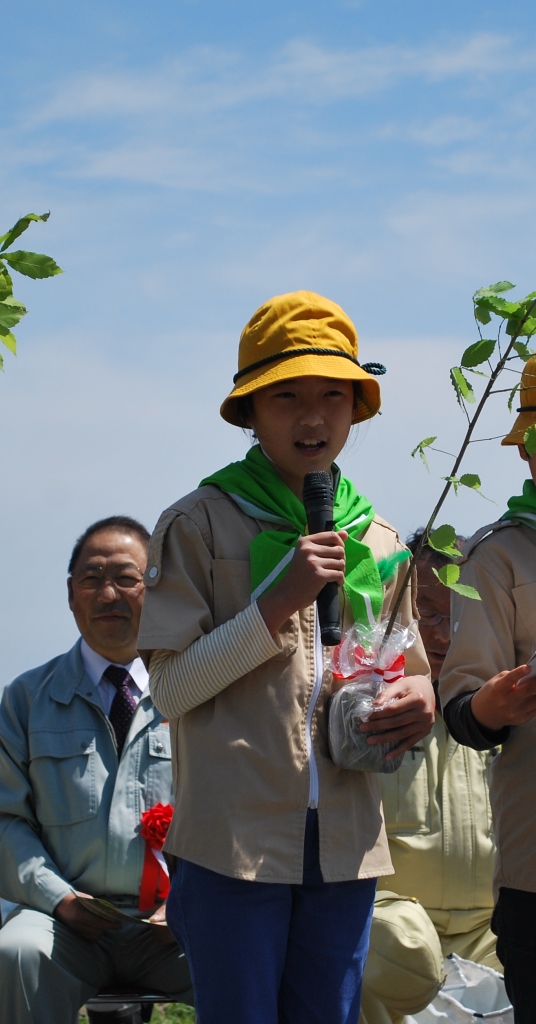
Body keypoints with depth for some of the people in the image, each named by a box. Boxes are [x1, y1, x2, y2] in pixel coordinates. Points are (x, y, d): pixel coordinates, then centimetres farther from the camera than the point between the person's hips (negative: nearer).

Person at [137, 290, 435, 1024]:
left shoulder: (376, 540, 15)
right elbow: (171, 688, -5)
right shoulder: (200, 524, 0)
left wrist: (419, 701, -1)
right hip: (234, 839, -4)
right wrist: (278, 604, -15)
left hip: (345, 844, 5)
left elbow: (405, 672, 24)